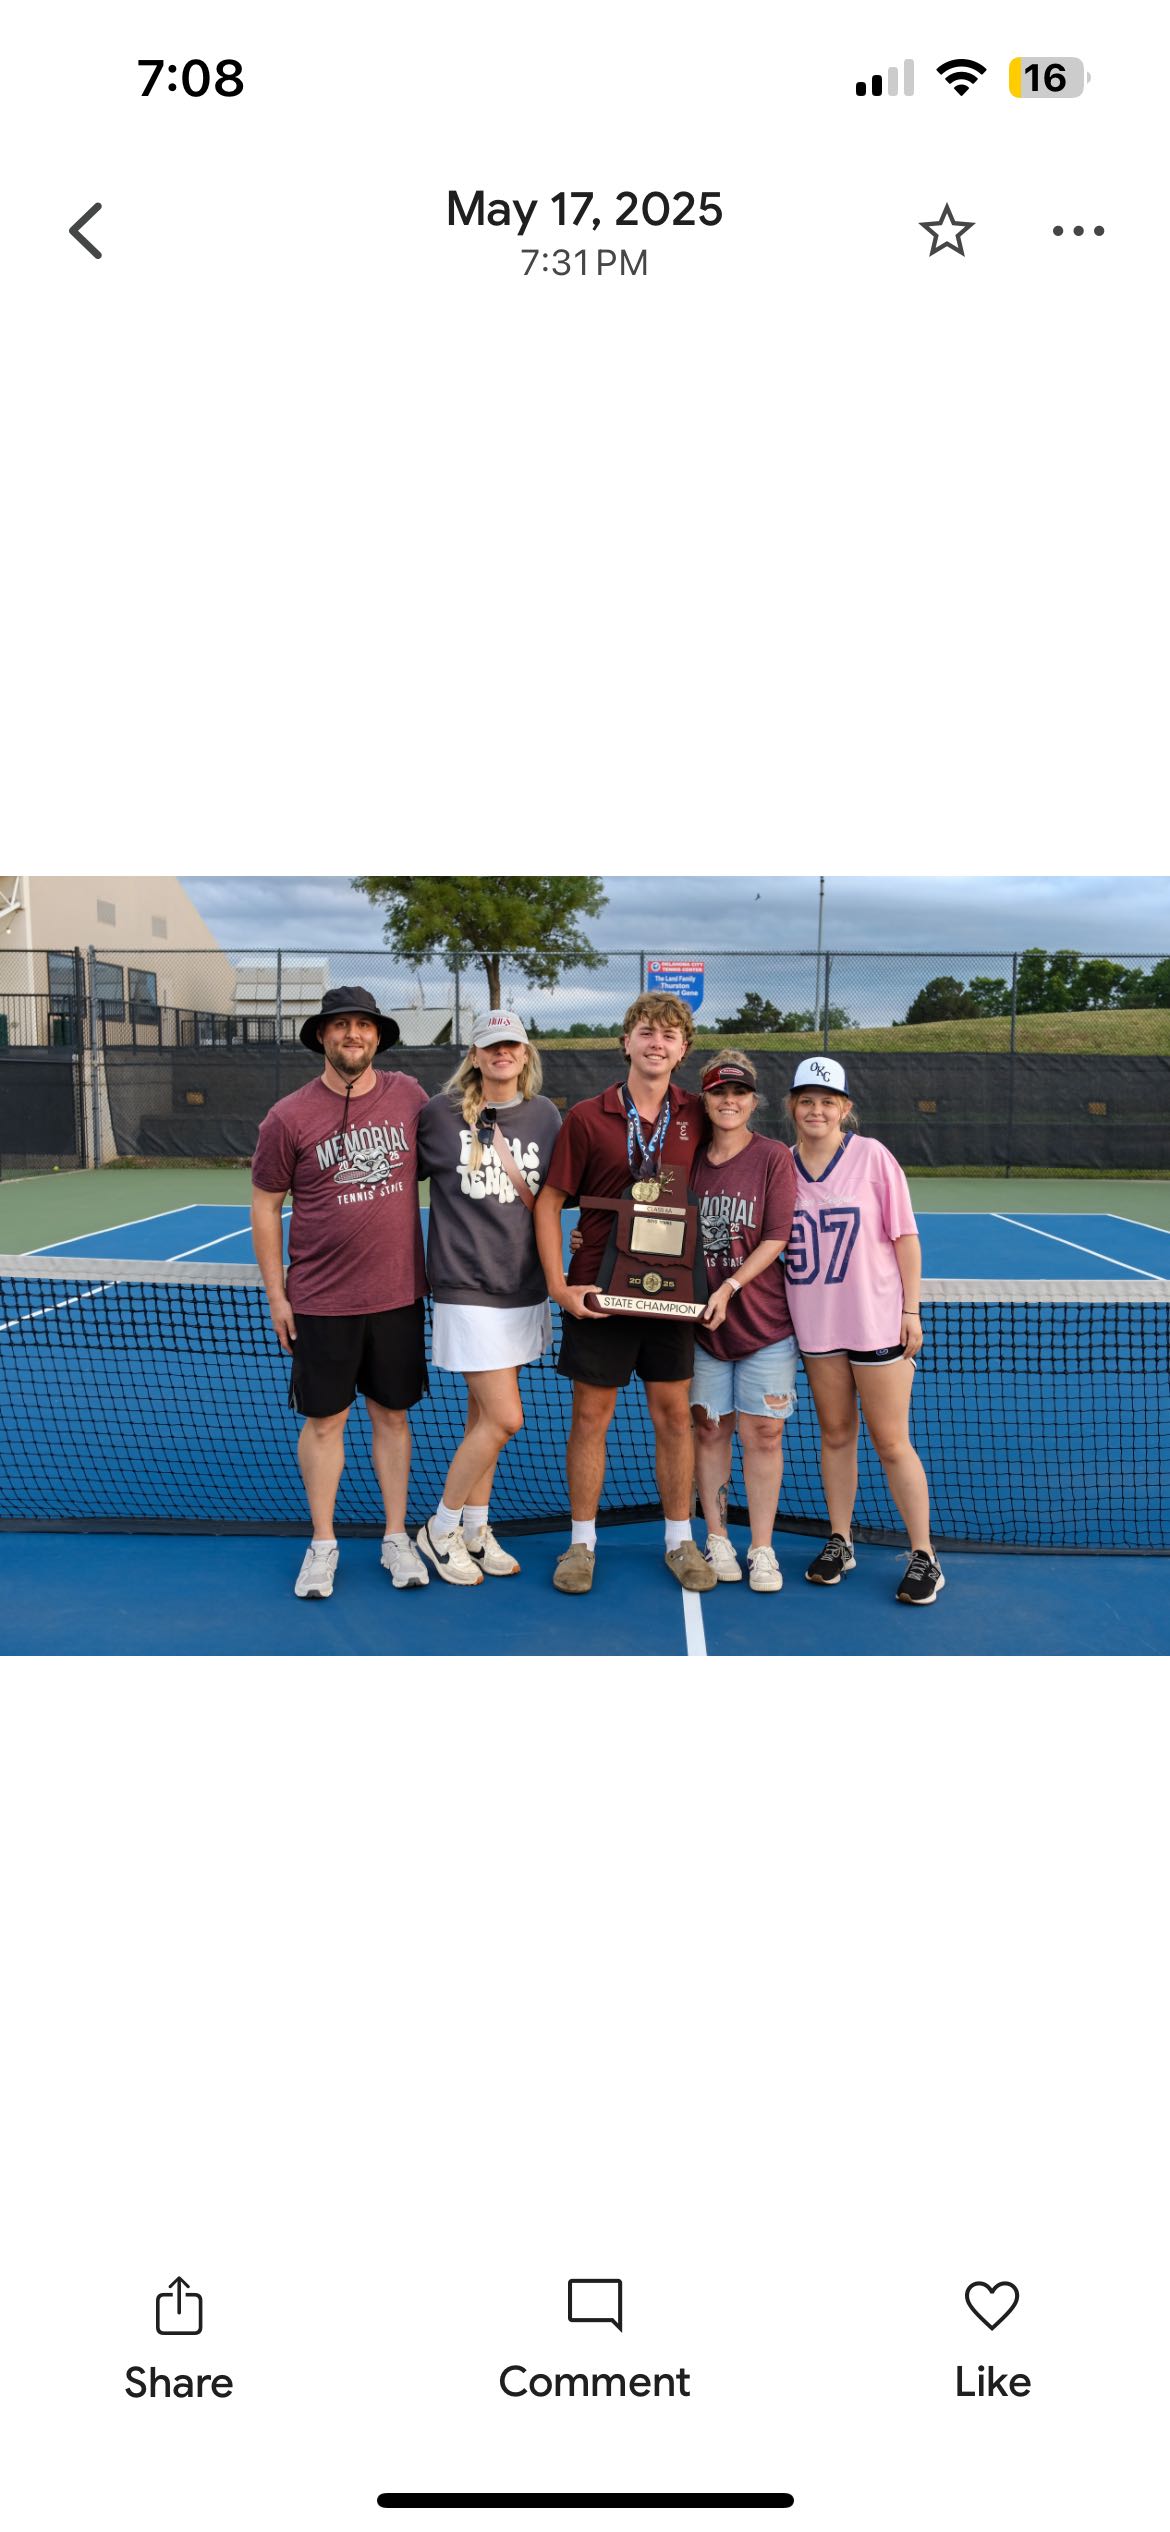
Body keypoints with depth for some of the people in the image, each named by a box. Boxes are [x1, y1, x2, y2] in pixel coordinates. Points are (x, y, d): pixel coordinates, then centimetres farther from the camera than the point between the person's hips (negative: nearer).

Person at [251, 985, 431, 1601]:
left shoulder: (409, 1096, 1)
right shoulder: (289, 1118, -7)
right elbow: (265, 1207, 0)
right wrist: (276, 1295, -1)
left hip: (398, 1294, 2)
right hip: (321, 1301, -2)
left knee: (391, 1414, 11)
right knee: (325, 1419, 5)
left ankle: (396, 1539, 22)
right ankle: (322, 1545, 19)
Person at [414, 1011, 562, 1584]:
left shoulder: (543, 1115, 5)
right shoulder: (439, 1114, -5)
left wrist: (514, 1171, -7)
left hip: (523, 1288, 5)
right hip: (466, 1289, -4)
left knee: (485, 1413, 13)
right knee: (504, 1418, -9)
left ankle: (475, 1527, 27)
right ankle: (440, 1529, 9)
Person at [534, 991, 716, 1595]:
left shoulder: (694, 1117, 3)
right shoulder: (586, 1117, -4)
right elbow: (549, 1202, -1)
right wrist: (558, 1285, -8)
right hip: (599, 1292, -2)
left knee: (673, 1414, 8)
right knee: (592, 1415, 5)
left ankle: (680, 1540, 20)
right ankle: (582, 1542, 17)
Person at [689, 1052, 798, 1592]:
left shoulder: (774, 1157, -4)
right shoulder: (689, 1159, 4)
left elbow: (776, 1238, -9)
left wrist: (729, 1288, -18)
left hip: (763, 1320, -2)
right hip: (701, 1323, 2)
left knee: (762, 1432, 1)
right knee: (709, 1428, 6)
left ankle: (762, 1549, 11)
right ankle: (716, 1538, 20)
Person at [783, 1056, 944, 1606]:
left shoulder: (872, 1156, -6)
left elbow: (905, 1236, -4)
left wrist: (910, 1310, -6)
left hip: (876, 1321, -3)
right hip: (815, 1323, 3)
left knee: (891, 1442, 0)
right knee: (835, 1434, 11)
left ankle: (923, 1556, 11)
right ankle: (839, 1542, 24)